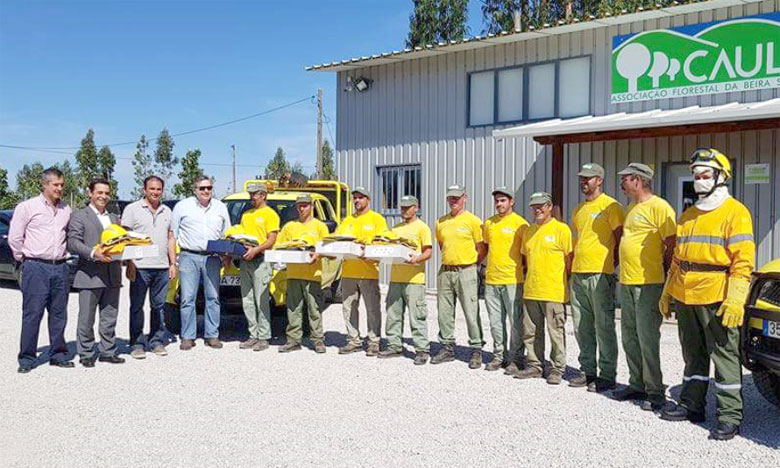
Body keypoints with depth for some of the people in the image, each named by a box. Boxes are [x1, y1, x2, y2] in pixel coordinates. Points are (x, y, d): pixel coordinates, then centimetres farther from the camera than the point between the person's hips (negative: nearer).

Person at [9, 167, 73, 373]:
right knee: (32, 314, -2)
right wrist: (25, 259, 3)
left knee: (59, 314, 8)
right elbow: (14, 238, 0)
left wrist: (63, 255, 10)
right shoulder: (27, 207, -1)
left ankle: (58, 354, 17)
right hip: (36, 267, -4)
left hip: (61, 267, 4)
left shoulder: (66, 209, 12)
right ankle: (27, 358, 7)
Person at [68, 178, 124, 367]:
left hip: (112, 275, 6)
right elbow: (72, 242, -10)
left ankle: (108, 351, 20)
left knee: (110, 318, 11)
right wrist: (94, 253, -24)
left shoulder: (114, 218, 20)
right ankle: (86, 354, 12)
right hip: (90, 274, -5)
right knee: (86, 319, 2)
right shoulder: (79, 216, 0)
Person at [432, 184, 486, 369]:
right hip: (445, 271, 5)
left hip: (466, 272, -5)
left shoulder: (473, 221, -3)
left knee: (471, 312, -5)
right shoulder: (441, 222, 12)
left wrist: (470, 265, -2)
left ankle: (476, 350, 4)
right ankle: (447, 348, 19)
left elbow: (482, 249, -1)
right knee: (444, 312, 8)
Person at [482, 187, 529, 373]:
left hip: (513, 280, -5)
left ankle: (516, 358, 7)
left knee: (516, 321, -1)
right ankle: (499, 356, 22)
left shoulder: (520, 223, -5)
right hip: (491, 280, 6)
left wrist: (523, 268, -4)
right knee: (496, 321, 11)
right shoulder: (489, 223, 12)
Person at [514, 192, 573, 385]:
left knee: (556, 332, 1)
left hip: (553, 292, -6)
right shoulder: (528, 231, 14)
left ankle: (557, 369, 12)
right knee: (531, 332, 11)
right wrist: (529, 279, 15)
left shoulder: (561, 229, -5)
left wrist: (564, 284, -6)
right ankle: (535, 366, 23)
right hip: (530, 291, 6)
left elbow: (569, 259, -5)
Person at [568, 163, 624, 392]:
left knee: (604, 326, -3)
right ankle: (587, 370, 21)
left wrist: (610, 265, -6)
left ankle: (607, 375, 5)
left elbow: (620, 240, -6)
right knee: (582, 327, 11)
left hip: (600, 274, -8)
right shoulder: (578, 209, 18)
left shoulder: (610, 206, -5)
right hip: (578, 274, 8)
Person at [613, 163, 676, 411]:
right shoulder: (631, 208, 18)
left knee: (647, 339, -6)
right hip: (627, 283, 9)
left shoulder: (659, 207, -10)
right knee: (630, 338, 13)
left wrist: (663, 274, -9)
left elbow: (672, 245, -12)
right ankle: (637, 385, 24)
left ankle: (655, 391, 3)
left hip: (648, 284, -9)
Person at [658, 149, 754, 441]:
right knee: (693, 356, 15)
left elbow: (743, 261, -12)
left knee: (724, 356, -2)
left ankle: (730, 415, 4)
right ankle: (691, 405, 24)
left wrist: (735, 301, -20)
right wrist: (667, 293, 18)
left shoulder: (735, 213, -5)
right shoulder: (688, 215, 18)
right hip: (685, 298, 7)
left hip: (716, 299, -7)